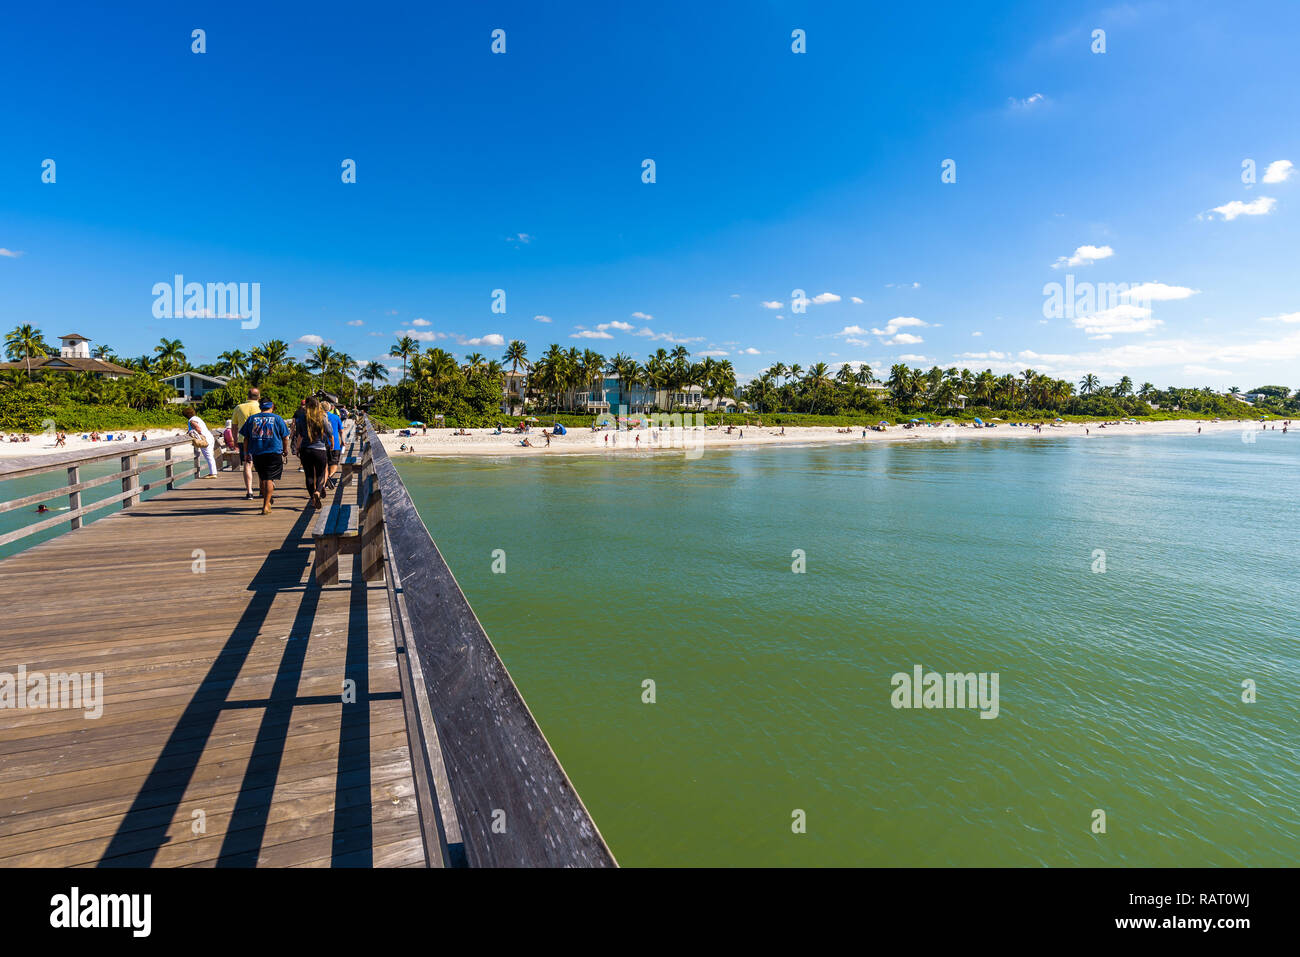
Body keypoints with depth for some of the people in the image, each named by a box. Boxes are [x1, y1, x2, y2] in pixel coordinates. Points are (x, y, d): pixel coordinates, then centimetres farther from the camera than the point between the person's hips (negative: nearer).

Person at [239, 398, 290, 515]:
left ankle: (266, 502, 28)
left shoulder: (251, 419, 9)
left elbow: (245, 438, 8)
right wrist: (285, 450, 16)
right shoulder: (277, 419, 2)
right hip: (273, 453, -3)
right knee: (269, 479, -3)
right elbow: (285, 437, 3)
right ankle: (266, 505, -12)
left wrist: (246, 453, 14)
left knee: (263, 478, 17)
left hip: (256, 454, 3)